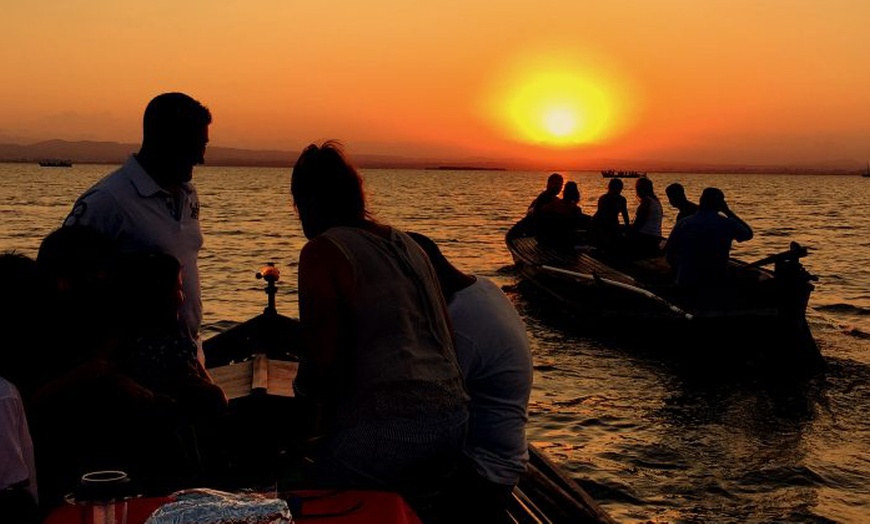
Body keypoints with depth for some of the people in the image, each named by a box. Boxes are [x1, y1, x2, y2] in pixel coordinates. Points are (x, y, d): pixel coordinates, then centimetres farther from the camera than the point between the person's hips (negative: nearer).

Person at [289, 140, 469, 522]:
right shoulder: (406, 244, 16)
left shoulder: (323, 251, -6)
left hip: (383, 429, -7)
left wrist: (303, 388, 8)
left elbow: (322, 357, -12)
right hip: (452, 420, 8)